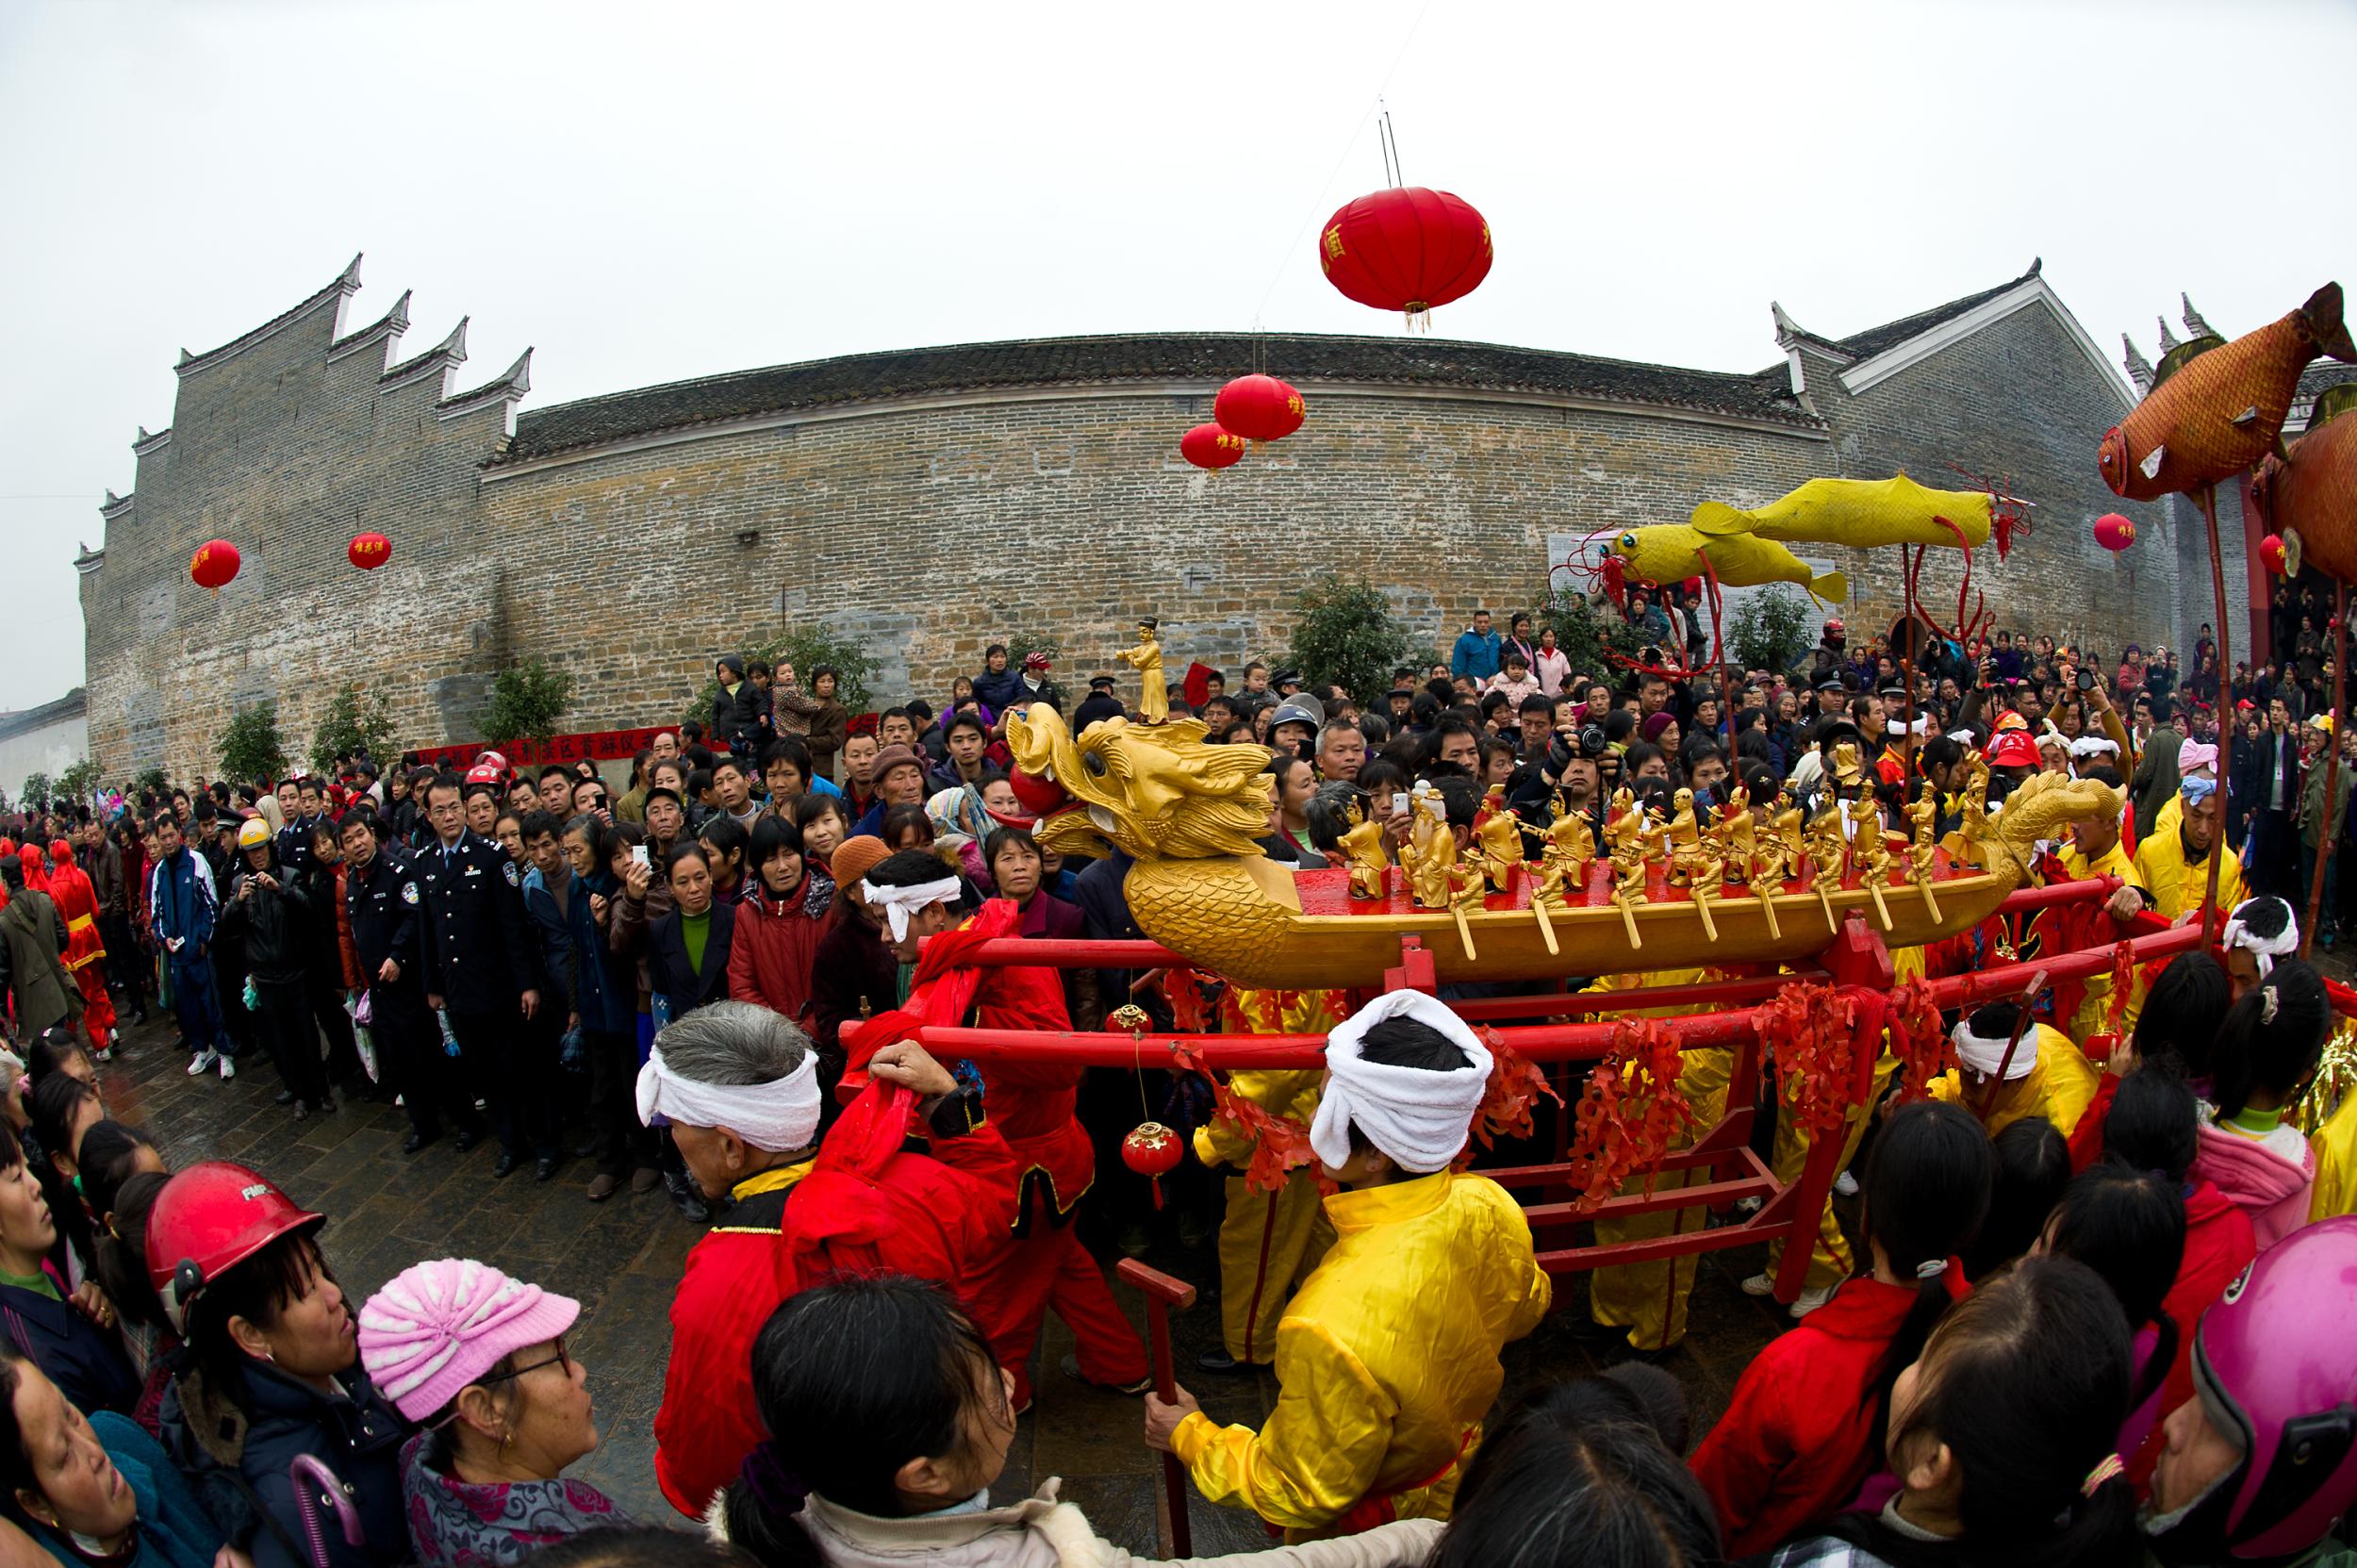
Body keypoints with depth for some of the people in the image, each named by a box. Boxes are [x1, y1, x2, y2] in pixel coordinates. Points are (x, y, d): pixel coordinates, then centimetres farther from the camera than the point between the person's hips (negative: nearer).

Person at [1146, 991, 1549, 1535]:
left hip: (1374, 1531, -5)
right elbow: (1527, 1308, 1)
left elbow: (1299, 1499, -27)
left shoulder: (1331, 1330, -45)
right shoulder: (1489, 1206, -24)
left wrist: (1189, 1437, -13)